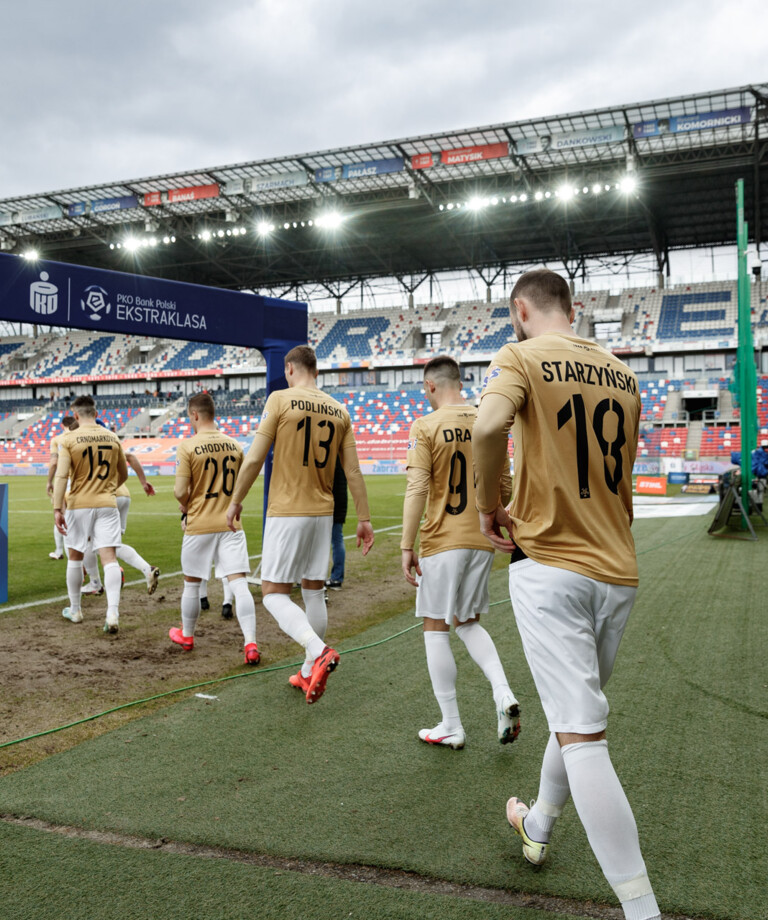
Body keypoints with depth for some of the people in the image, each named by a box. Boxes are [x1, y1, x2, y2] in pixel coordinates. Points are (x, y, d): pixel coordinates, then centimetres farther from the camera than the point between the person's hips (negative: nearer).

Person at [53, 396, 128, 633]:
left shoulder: (68, 439, -6)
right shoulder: (112, 438, 5)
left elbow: (61, 475, -15)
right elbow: (123, 475, 14)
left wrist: (57, 509, -16)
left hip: (79, 504, -1)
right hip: (107, 504, 1)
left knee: (75, 557, 15)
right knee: (109, 558, -3)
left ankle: (74, 610, 28)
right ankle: (113, 613, -14)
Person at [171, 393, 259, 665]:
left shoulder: (187, 446, -12)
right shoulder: (234, 445, 3)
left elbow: (180, 492, -14)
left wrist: (186, 507, 7)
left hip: (199, 525, -3)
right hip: (230, 523, 3)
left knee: (191, 583, 16)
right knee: (239, 583, -3)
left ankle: (186, 635, 35)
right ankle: (250, 644, -13)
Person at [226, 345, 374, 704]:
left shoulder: (280, 399, -7)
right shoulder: (339, 411, 7)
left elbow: (255, 459, -10)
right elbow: (353, 472, 6)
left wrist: (236, 502, 1)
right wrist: (364, 519, 11)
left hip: (286, 512, -5)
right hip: (323, 512, 6)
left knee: (274, 593, 0)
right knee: (313, 590, 14)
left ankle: (319, 651, -21)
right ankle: (309, 672, 23)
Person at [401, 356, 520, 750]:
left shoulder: (426, 427, -9)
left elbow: (417, 489, -15)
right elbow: (505, 486, 11)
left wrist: (406, 546, -12)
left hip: (442, 541, -5)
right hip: (482, 540, 6)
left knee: (435, 628, 7)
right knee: (468, 623, 21)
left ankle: (451, 727, 14)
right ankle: (503, 693, 2)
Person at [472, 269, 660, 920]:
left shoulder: (521, 358, -6)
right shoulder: (621, 374, 13)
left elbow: (490, 426, -28)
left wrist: (490, 505, -12)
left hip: (552, 569, -7)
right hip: (618, 571, 7)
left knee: (582, 737, -6)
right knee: (577, 712, 21)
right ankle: (539, 826, 43)